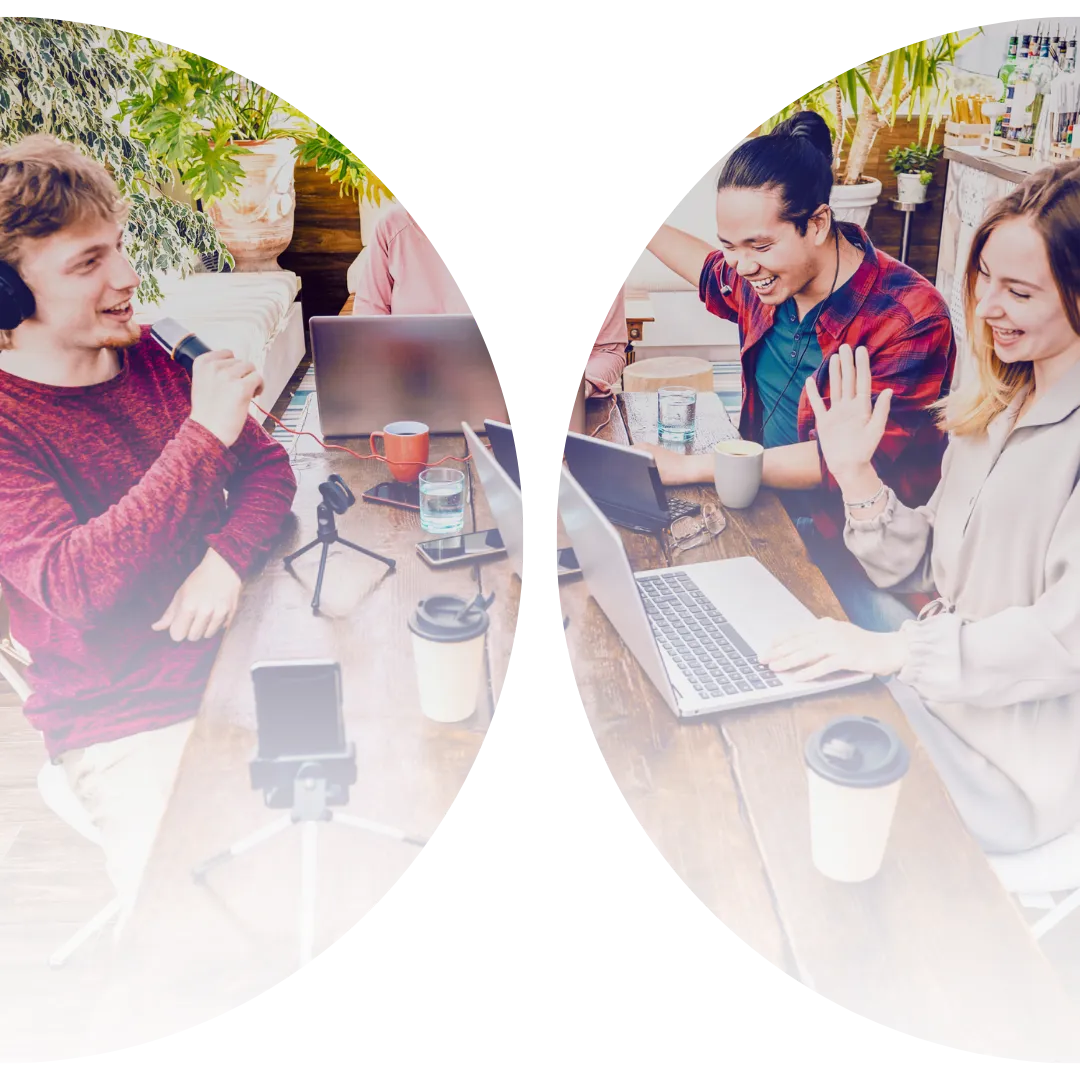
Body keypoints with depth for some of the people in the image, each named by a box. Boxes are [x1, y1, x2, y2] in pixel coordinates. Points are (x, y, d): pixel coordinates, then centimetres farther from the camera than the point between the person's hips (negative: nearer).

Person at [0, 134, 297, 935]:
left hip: (237, 655, 5)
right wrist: (205, 433, -27)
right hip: (130, 725, -5)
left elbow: (269, 466, 8)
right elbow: (72, 582, -26)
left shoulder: (152, 356, 4)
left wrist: (228, 556, -13)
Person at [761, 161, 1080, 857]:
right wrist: (855, 473, -7)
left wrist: (890, 650, -31)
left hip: (1015, 762, -7)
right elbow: (923, 568, 8)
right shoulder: (995, 404, 7)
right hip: (935, 687, 7)